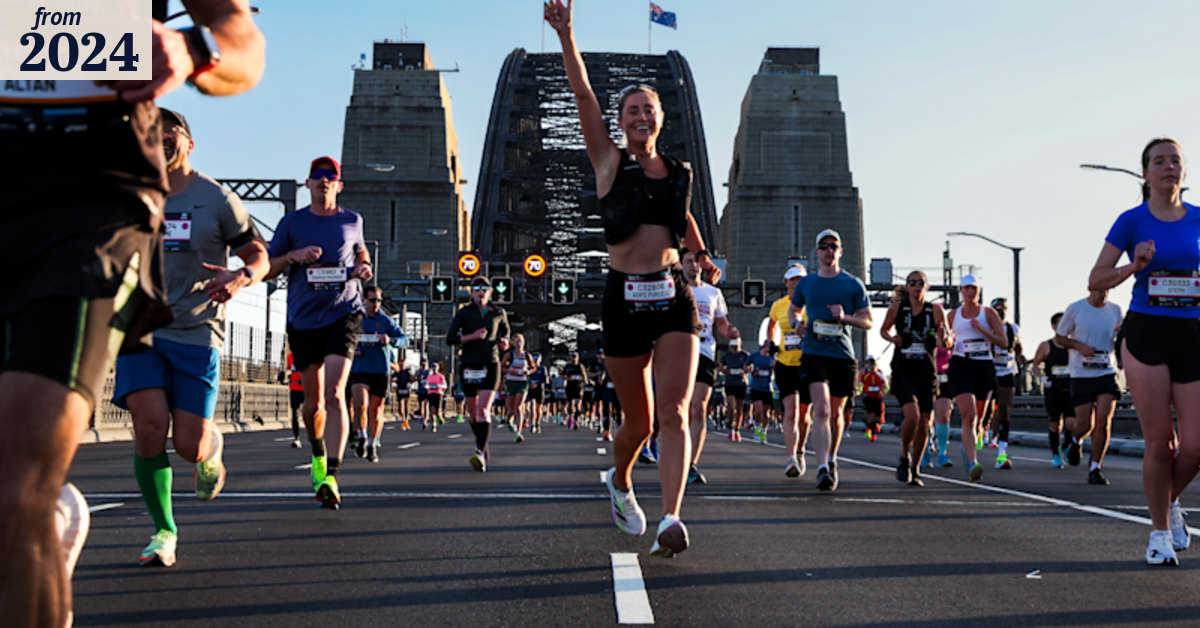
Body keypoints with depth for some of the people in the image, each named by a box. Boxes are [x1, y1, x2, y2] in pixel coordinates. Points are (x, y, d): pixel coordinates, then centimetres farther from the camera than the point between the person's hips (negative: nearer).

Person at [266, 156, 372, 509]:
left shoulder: (352, 221, 9)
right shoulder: (291, 223, 6)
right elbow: (267, 268, 10)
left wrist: (364, 268, 6)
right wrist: (293, 257, -10)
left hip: (344, 315, -1)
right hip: (303, 320, 1)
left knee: (334, 394, -17)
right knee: (313, 402, 10)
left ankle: (331, 476, -19)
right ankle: (317, 454, 39)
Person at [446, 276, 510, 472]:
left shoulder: (498, 313, 7)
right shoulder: (463, 313, 1)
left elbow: (505, 331, 26)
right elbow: (450, 339, -3)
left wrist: (504, 341, 3)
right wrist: (472, 336, -16)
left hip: (490, 365, -1)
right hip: (468, 365, 1)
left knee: (483, 409, -16)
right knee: (473, 412, 9)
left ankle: (480, 453, -24)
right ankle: (482, 443, 34)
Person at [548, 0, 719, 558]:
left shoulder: (679, 172, 12)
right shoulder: (609, 161, 3)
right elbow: (583, 95, -8)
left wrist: (700, 252, 17)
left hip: (673, 300, 2)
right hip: (624, 300, -2)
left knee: (674, 413, -13)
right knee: (638, 423, 8)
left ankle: (671, 519, -19)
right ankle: (620, 484, 39)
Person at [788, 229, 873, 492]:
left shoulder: (853, 284, 4)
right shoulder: (806, 283, 8)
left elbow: (868, 322, 5)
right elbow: (793, 309, 24)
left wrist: (845, 317, -13)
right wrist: (796, 324, 1)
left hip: (843, 354, 1)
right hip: (814, 352, -1)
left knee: (836, 413, 13)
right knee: (821, 409, -18)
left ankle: (831, 459, 35)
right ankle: (823, 469, -24)